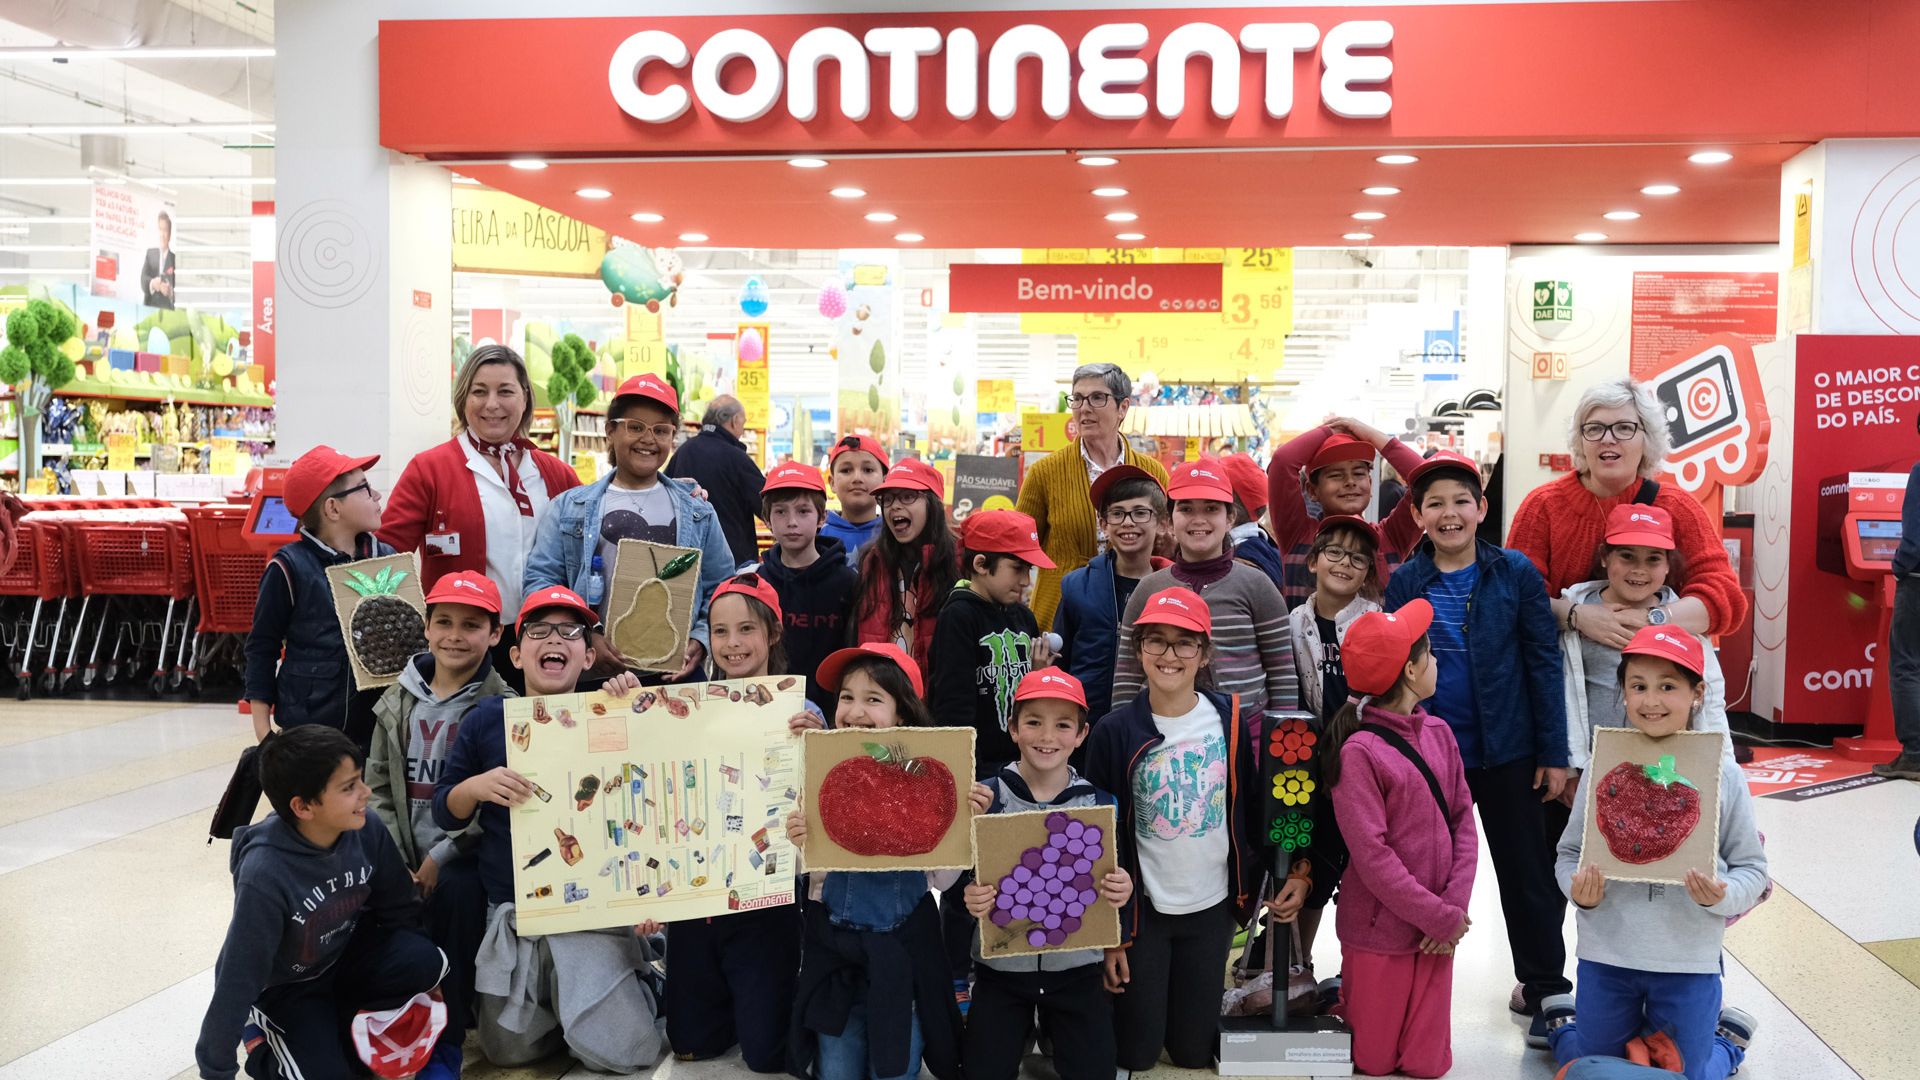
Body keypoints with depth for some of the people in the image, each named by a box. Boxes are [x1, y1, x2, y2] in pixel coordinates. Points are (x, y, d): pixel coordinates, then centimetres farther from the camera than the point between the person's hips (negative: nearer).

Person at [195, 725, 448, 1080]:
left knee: (424, 962, -23)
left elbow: (399, 909, -4)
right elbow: (237, 980, -25)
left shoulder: (367, 830, -21)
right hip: (286, 987, -4)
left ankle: (341, 1022, 4)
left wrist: (426, 976, 5)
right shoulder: (265, 875, -35)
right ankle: (264, 1038, 11)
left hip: (347, 956, 4)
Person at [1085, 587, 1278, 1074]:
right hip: (1143, 909, -2)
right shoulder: (1115, 732, -10)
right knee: (1136, 1053, 5)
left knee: (1193, 1051, 10)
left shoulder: (1230, 720, -5)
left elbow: (1255, 810, 4)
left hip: (1212, 908, 2)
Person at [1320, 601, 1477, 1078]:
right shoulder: (1360, 750, -17)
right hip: (1380, 928, -5)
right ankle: (1340, 1002, 36)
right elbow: (1371, 854, -18)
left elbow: (1463, 822, 4)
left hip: (1437, 927, 5)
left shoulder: (1438, 733, 4)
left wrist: (1454, 907, -7)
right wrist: (1441, 918, -14)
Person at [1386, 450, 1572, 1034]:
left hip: (1508, 753, -1)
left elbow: (1544, 663, -4)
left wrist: (1553, 753, -6)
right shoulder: (1404, 582, -1)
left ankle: (1544, 987, 24)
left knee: (1527, 871, 9)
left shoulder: (1515, 573, -6)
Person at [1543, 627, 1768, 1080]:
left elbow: (1751, 867, -2)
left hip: (1689, 960, -1)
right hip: (1606, 955, 1)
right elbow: (1570, 852, 3)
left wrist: (1723, 895, -22)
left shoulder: (1722, 774, -7)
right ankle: (1564, 1021, 46)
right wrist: (1578, 888, -17)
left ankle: (1726, 1041, 43)